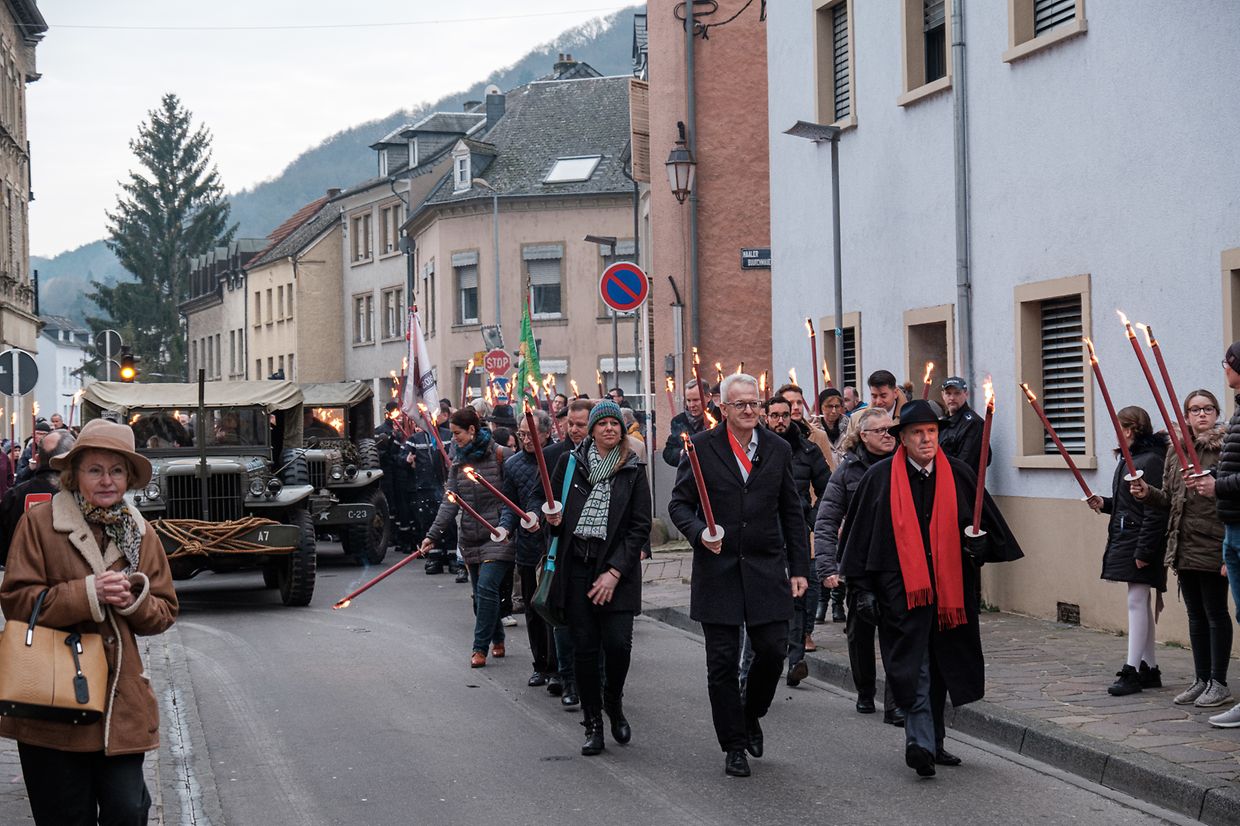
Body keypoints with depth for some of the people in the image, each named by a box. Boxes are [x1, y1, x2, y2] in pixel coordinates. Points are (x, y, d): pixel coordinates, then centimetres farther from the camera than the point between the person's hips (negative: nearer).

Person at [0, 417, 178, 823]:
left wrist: (134, 602, -10)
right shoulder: (40, 523, -3)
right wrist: (88, 593, -17)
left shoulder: (141, 533, 10)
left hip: (121, 700, 3)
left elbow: (164, 613, 13)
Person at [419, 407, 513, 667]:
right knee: (480, 593, 10)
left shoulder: (500, 456, -8)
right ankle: (497, 640, 26)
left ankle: (480, 647, -7)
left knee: (486, 588, -14)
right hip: (470, 538, 6)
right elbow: (450, 502, 4)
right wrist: (433, 534, -6)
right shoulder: (458, 463, 10)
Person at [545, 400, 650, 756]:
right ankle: (593, 724, 13)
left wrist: (615, 572, -10)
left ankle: (613, 702, 19)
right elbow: (552, 510, 19)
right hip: (576, 567, 2)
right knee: (585, 647, 2)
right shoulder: (570, 463, 7)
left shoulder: (633, 471, 2)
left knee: (618, 643, -10)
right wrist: (554, 520, -6)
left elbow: (640, 527, -2)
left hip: (616, 568, -2)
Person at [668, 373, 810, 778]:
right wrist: (699, 533, -18)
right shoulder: (702, 447, -1)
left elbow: (792, 513, 11)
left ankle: (751, 715, 28)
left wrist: (799, 568, 7)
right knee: (723, 662, 2)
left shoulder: (778, 449, 7)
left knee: (773, 651, 0)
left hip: (767, 569, 2)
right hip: (717, 571, -2)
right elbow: (679, 503, 1)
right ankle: (734, 745, 14)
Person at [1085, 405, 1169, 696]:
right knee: (1140, 604, 13)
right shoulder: (1129, 460, 15)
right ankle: (1148, 668, 19)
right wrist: (1105, 503, 9)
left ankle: (1132, 670, -9)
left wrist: (1143, 551, -23)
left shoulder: (1151, 461, -16)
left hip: (1142, 542, -10)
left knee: (1137, 602, -10)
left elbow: (1155, 511, -21)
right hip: (1126, 540, 10)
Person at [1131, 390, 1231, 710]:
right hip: (1184, 547, 7)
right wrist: (1147, 494, -3)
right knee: (1195, 614, 14)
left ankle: (1219, 683, 10)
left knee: (1215, 613, 1)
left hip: (1213, 545, -7)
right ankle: (1201, 680, 23)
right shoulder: (1175, 451, 12)